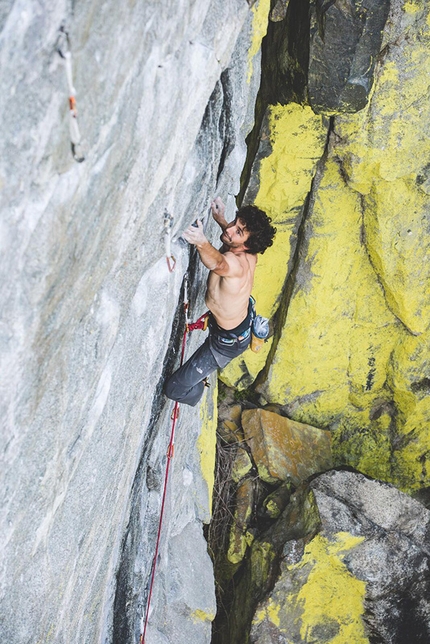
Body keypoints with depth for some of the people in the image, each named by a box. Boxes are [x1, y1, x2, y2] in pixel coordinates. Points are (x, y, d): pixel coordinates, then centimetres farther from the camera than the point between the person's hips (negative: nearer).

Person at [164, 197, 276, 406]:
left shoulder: (235, 263, -43)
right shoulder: (250, 254, -18)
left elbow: (218, 262, -69)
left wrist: (202, 243, -86)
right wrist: (220, 220, 1)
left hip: (228, 341, -8)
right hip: (246, 317, 8)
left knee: (174, 389, -2)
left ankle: (198, 392, 29)